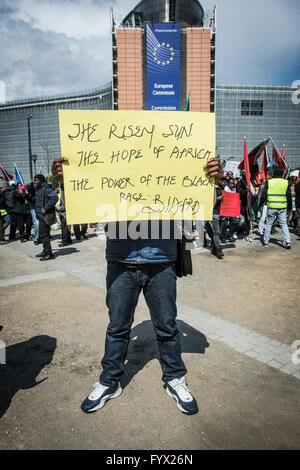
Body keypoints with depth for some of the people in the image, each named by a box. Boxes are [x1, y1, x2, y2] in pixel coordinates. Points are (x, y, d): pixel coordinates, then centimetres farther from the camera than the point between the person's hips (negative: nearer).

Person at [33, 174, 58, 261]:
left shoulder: (46, 188, -13)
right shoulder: (38, 189, 17)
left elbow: (55, 197, -27)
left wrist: (45, 208, -27)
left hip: (45, 215, -10)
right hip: (40, 215, 10)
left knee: (44, 234, -8)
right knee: (42, 234, 17)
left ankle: (49, 254, -3)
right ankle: (45, 251, 28)